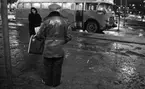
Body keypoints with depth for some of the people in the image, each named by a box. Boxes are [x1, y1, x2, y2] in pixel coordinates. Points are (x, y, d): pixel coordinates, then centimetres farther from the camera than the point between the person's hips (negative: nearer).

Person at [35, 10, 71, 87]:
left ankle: (48, 82, 34)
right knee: (57, 67, 15)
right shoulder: (64, 21, -2)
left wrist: (36, 36, 18)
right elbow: (66, 35, 5)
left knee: (48, 66, 18)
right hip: (59, 49, 1)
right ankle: (55, 83, 30)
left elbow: (39, 35, -4)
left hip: (48, 49, -1)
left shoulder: (46, 22, -8)